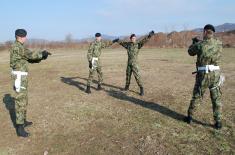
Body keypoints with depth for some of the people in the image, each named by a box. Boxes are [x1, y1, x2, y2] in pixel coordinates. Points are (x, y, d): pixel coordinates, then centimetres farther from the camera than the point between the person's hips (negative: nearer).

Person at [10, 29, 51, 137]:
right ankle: (20, 128, -4)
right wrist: (42, 54, -3)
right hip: (20, 76, -11)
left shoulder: (19, 47, 17)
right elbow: (31, 55, -18)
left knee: (24, 99, 19)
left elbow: (29, 59, 16)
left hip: (22, 76, 11)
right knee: (20, 101, -9)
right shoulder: (17, 47, -15)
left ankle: (23, 121, 33)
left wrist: (41, 57, 2)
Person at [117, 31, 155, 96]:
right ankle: (127, 87, 34)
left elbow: (144, 40, -24)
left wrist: (149, 35, -39)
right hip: (129, 63, 5)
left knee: (137, 76, -10)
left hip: (134, 63, -5)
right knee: (128, 75, 16)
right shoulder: (128, 44, 6)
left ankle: (141, 90, -6)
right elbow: (122, 42, 24)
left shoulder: (138, 44, -8)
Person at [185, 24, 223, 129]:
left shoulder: (200, 45, -9)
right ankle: (218, 122, 14)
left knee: (196, 97, 12)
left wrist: (194, 43, 27)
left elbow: (191, 52, 9)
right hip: (216, 75, 2)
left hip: (203, 75, -2)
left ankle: (190, 117, 24)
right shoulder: (219, 44, 2)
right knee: (216, 99, 12)